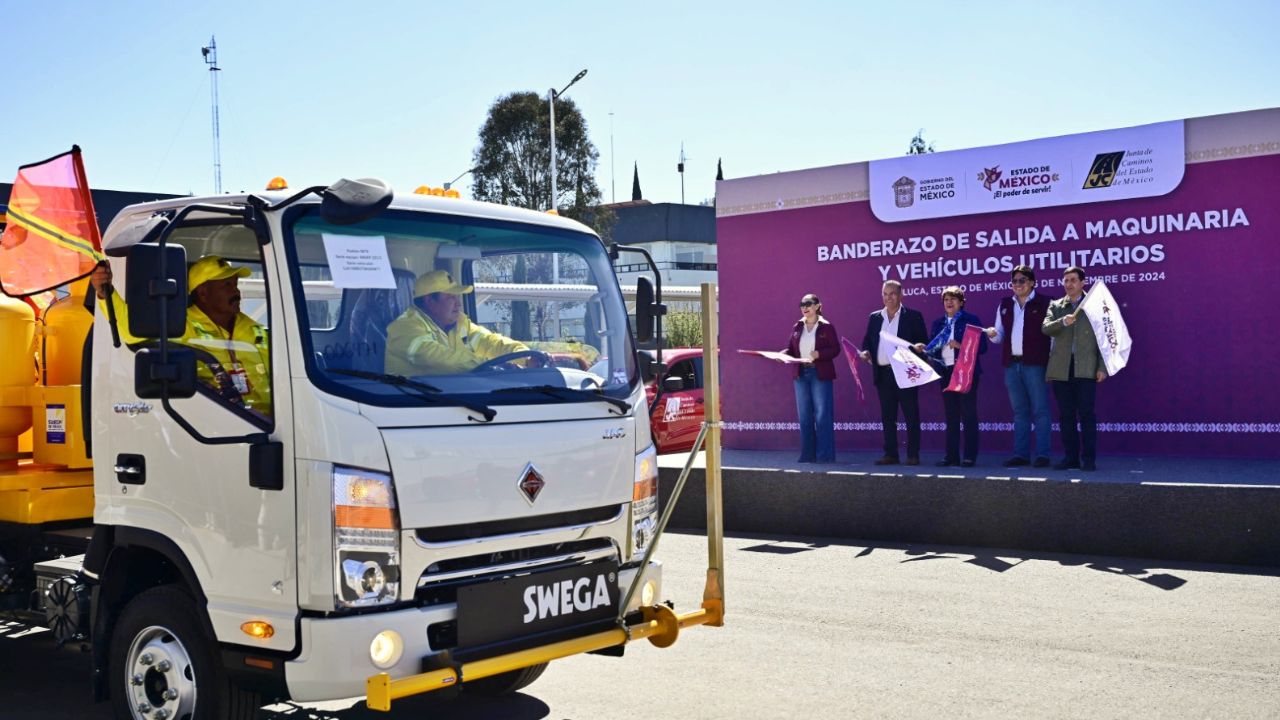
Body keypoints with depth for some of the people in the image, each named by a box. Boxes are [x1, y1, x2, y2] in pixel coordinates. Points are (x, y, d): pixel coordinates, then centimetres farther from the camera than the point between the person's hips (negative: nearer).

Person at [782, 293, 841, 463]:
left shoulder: (826, 327, -4)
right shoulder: (797, 327, 9)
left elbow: (835, 349, -8)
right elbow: (791, 349, 9)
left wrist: (819, 354, -23)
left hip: (820, 374, -5)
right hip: (801, 374, 5)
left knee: (822, 415, -5)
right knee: (804, 416, 8)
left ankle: (825, 455, 1)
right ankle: (807, 454, 15)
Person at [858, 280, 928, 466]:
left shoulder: (913, 316, 1)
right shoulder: (874, 317, 13)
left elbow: (923, 342, 0)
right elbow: (867, 341, 15)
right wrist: (865, 352, -6)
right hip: (883, 373, 4)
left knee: (911, 415, -1)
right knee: (887, 416, 7)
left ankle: (913, 455, 4)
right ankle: (890, 454, 13)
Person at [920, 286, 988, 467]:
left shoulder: (971, 320, -1)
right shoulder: (938, 323, 14)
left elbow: (982, 346, -7)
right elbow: (933, 347, 13)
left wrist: (960, 346, -18)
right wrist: (925, 349, -7)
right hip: (946, 371, 5)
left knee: (968, 414, -3)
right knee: (951, 415, 8)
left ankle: (970, 456, 1)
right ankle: (951, 455, 12)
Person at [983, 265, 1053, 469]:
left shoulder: (1044, 303, 0)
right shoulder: (1005, 305, 15)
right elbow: (1000, 336, 18)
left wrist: (1051, 358, -12)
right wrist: (992, 334, -5)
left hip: (1035, 363, -5)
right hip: (1011, 364, 5)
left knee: (1040, 411, -3)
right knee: (1019, 412, 10)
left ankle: (1042, 455, 0)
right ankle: (1020, 454, 13)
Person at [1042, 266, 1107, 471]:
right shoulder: (1056, 306, 14)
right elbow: (1045, 328, -1)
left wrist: (1102, 367, -5)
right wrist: (1063, 322, -21)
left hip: (1086, 368, -3)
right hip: (1061, 369, 3)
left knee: (1086, 414, -5)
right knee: (1066, 415, 5)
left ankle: (1089, 458, -2)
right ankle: (1071, 457, 11)